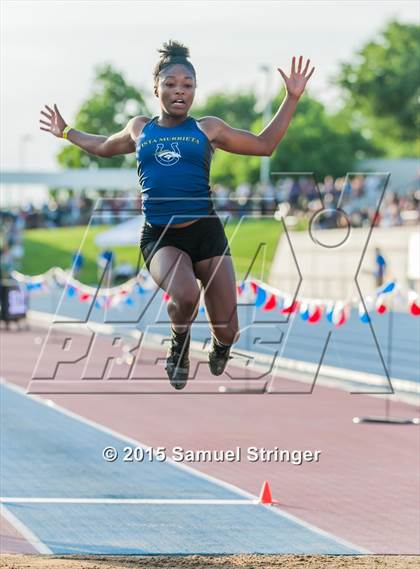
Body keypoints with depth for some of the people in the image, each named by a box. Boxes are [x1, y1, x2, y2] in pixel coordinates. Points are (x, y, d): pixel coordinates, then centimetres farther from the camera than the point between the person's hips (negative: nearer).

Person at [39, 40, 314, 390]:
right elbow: (105, 146, 34)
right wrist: (66, 132, 41)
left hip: (206, 233, 0)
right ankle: (179, 347, 0)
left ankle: (221, 346, 39)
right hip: (159, 237, 0)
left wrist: (292, 98, 9)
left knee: (228, 332, -2)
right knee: (185, 297, -35)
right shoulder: (139, 129, 12)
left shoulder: (207, 129, 7)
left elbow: (264, 145, 15)